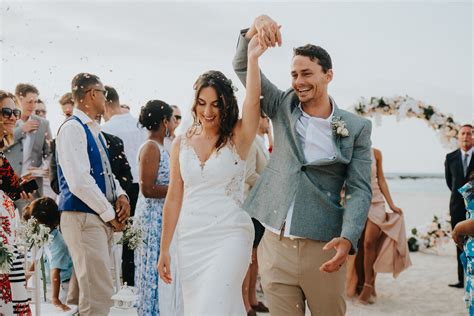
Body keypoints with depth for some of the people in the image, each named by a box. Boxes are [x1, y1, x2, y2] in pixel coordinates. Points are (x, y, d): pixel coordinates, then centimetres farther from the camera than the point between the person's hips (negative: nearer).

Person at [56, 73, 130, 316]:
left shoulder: (94, 130, 16)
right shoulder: (72, 129, -12)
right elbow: (79, 182, -20)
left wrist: (120, 195, 3)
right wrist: (110, 213, -13)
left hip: (102, 218, 9)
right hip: (82, 217, -9)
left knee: (91, 288, 12)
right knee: (99, 293, -9)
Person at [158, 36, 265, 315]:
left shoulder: (238, 137, -2)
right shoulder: (182, 143, 7)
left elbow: (253, 101, -22)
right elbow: (174, 198, 9)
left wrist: (253, 58, -36)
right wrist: (164, 249, 9)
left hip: (230, 236, -4)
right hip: (190, 239, 4)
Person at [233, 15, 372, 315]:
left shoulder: (357, 128, -1)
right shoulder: (283, 107, 6)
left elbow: (360, 189, -4)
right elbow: (243, 66, 7)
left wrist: (347, 239, -20)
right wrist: (256, 27, -14)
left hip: (323, 249, -2)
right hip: (275, 246, 2)